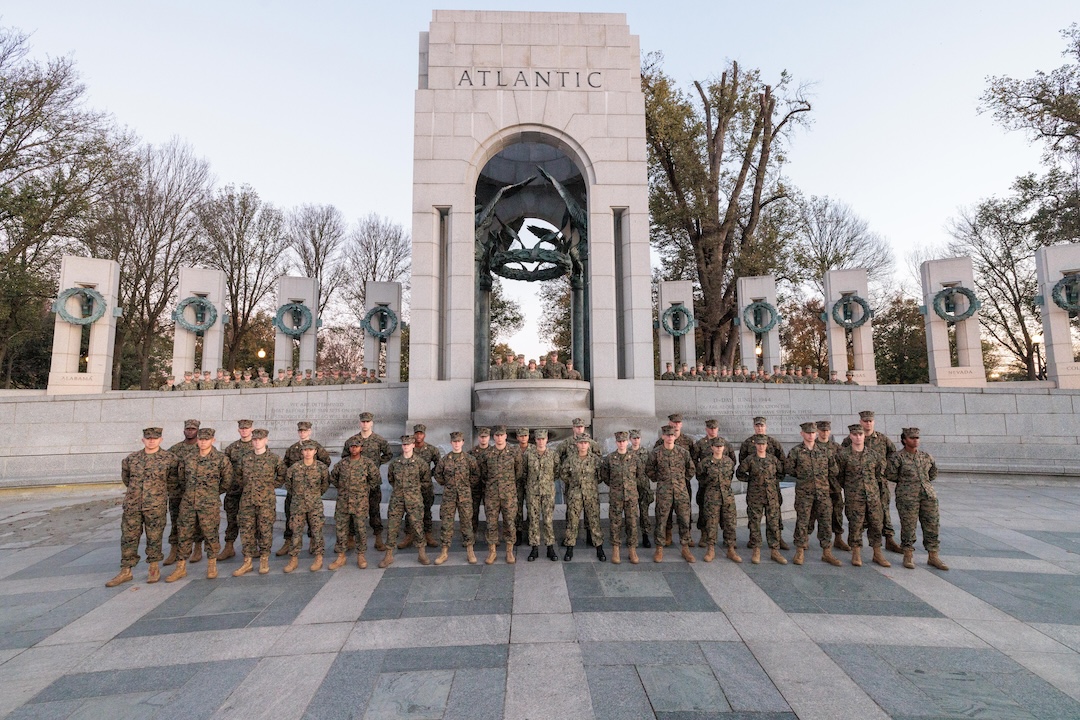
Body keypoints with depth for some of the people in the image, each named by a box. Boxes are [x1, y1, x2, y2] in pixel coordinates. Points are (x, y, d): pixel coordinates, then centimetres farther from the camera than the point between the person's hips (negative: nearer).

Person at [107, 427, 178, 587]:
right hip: (132, 506, 3)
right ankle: (125, 572, 18)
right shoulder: (131, 458, 5)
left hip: (156, 507, -3)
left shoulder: (169, 458, -4)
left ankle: (154, 569, 20)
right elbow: (125, 477, 23)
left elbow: (173, 479, 9)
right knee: (128, 538, 7)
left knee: (154, 538, 6)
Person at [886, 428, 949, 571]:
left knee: (932, 525, 6)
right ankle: (908, 556, 10)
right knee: (908, 526, -2)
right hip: (907, 497, -5)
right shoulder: (897, 457, -6)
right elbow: (890, 475, -4)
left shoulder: (927, 457, 9)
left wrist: (924, 482, 15)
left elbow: (933, 474, 24)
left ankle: (933, 557, 16)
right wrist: (905, 481, 5)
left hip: (928, 495, 5)